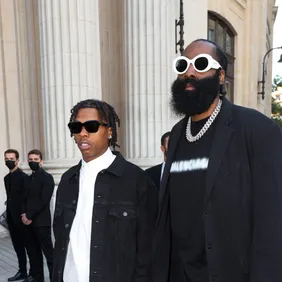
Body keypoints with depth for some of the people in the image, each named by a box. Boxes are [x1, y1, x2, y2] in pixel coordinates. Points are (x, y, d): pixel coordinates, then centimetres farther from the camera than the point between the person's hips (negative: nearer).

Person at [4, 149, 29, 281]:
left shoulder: (23, 177, -13)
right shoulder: (6, 178, 11)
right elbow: (10, 197, 14)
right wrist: (8, 215, 11)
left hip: (21, 217, -7)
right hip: (11, 217, 7)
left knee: (27, 245, 3)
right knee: (18, 246, 15)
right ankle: (22, 271, 26)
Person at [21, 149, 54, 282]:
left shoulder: (47, 177, -8)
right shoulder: (29, 179, 15)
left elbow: (44, 200, -15)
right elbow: (25, 198, 15)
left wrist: (30, 217, -13)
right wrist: (23, 214, -2)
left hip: (41, 221, -7)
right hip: (28, 221, 7)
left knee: (48, 252, -2)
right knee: (33, 251, 15)